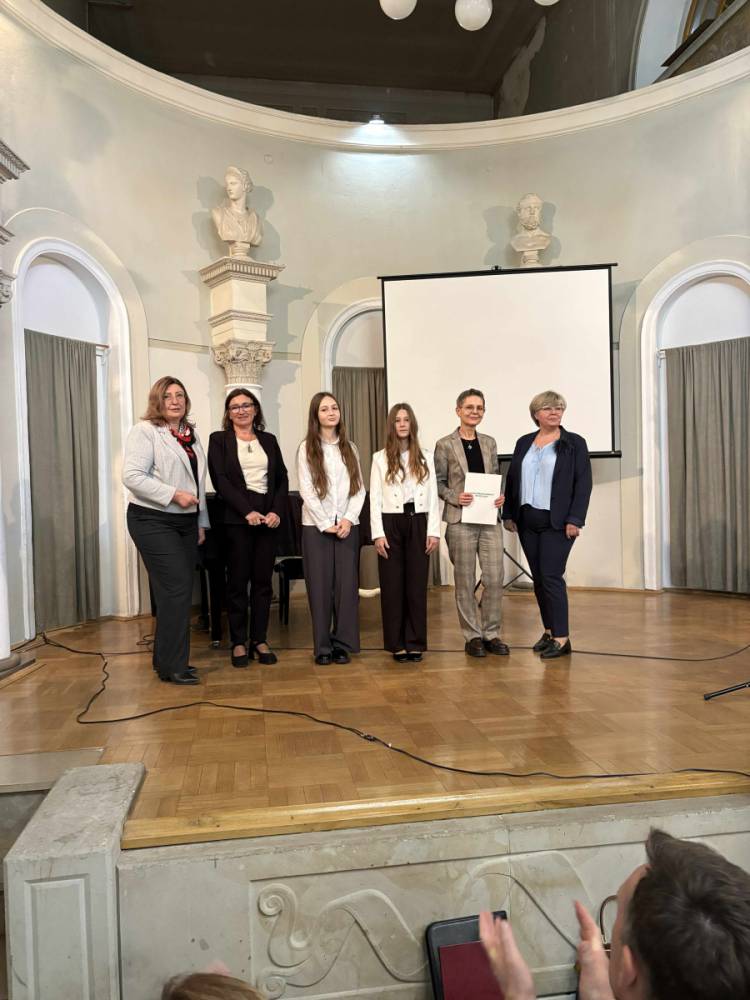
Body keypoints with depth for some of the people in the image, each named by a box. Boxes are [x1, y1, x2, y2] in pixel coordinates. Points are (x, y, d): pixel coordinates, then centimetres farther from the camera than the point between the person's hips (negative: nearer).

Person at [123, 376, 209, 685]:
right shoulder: (145, 431, -8)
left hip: (185, 522, 8)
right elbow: (133, 476, -18)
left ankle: (167, 659, 22)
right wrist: (174, 494, -22)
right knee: (177, 589, -10)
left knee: (179, 592, 10)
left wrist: (201, 522, 16)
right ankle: (172, 666, 1)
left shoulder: (190, 435, 15)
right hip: (154, 522, -8)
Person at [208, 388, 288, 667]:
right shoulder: (219, 439, 4)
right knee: (238, 581, 3)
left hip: (268, 517, 3)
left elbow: (282, 479, 10)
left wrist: (277, 511, -6)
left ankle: (259, 639, 15)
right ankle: (239, 642, 13)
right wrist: (247, 511, -16)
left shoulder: (269, 440, 14)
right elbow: (220, 480, -7)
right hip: (237, 519, -3)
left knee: (263, 580, 5)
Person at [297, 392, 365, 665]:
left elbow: (359, 488, 6)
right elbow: (306, 491, -5)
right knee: (320, 585, 1)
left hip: (347, 525, 3)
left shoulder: (349, 448, 12)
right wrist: (326, 524, -10)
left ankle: (343, 643, 11)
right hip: (316, 526, -2)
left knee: (347, 584, 1)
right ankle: (323, 646, 9)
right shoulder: (307, 448, 2)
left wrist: (348, 519, -8)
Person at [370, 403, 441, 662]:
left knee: (417, 584, 3)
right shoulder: (380, 458, 3)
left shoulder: (426, 458, 8)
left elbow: (433, 496, 6)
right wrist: (378, 533, -7)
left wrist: (434, 531, -1)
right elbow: (375, 498, 0)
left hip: (418, 523, 1)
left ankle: (415, 643, 13)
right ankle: (397, 644, 13)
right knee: (392, 585, 3)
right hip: (391, 524, -1)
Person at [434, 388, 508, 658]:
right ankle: (472, 636, 16)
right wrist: (455, 497, -15)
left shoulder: (489, 442, 11)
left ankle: (491, 633, 16)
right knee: (465, 581, 3)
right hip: (460, 520, -3)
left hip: (490, 519, 4)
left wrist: (500, 496, -2)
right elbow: (438, 482, 1)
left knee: (495, 578, 1)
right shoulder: (445, 445, -1)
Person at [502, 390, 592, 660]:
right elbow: (511, 479, 14)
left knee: (551, 577, -8)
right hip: (527, 521, 5)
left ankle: (562, 638, 0)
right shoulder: (524, 443, 12)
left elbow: (583, 484, -6)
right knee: (538, 578, 9)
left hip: (557, 523, -5)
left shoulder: (574, 443, -1)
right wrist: (508, 514, 8)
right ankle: (549, 630, 20)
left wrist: (575, 519, -14)